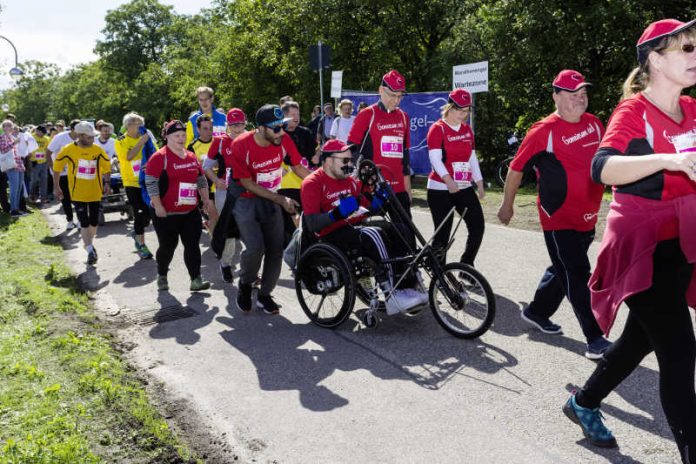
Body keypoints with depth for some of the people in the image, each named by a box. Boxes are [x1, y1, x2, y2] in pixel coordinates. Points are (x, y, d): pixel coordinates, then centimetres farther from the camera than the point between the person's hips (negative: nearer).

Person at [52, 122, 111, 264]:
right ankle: (90, 251, -4)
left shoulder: (98, 150, -5)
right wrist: (57, 187, 5)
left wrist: (106, 183, -4)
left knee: (94, 221, 12)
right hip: (78, 193, -2)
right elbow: (57, 167, 3)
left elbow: (106, 166, 7)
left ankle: (90, 244, 35)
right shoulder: (68, 150, -9)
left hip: (95, 192, 3)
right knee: (84, 223, -7)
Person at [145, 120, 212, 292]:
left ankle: (196, 280, -2)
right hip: (166, 213, -5)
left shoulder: (192, 157, 11)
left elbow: (201, 179, 20)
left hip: (191, 212, 5)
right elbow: (151, 183, -14)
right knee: (167, 246, 7)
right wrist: (158, 206, -17)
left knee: (193, 245, -2)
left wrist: (205, 198, 12)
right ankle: (162, 276, 31)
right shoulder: (159, 157, -9)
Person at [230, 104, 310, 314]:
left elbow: (298, 167, 1)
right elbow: (248, 184, -16)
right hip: (246, 200, -4)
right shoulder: (241, 146, -23)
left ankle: (264, 295, 21)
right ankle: (245, 285, 11)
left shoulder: (284, 140, -14)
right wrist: (281, 200, -18)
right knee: (255, 248, -20)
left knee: (276, 249, 1)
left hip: (271, 200, 4)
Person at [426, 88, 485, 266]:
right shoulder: (438, 129, -7)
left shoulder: (467, 129, 13)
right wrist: (448, 180, -32)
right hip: (440, 190, -6)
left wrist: (479, 182, 12)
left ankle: (466, 266, 16)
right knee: (442, 234, -2)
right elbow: (435, 158, -18)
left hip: (465, 188, 6)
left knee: (478, 226, -1)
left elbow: (472, 157, 19)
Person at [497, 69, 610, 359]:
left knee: (563, 270, 19)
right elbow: (516, 168, -6)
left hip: (587, 217, 7)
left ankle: (537, 312, 38)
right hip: (559, 219, -7)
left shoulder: (594, 124, 5)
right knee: (577, 276, -6)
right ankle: (595, 340, 2)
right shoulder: (544, 131, -13)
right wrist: (506, 205, 0)